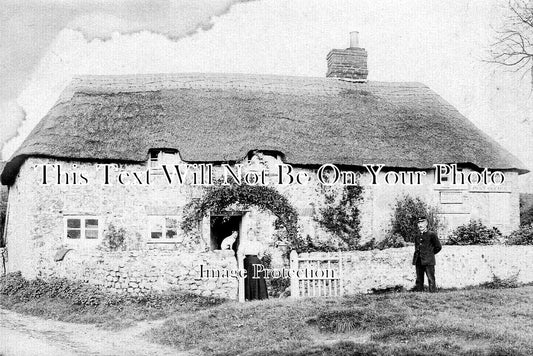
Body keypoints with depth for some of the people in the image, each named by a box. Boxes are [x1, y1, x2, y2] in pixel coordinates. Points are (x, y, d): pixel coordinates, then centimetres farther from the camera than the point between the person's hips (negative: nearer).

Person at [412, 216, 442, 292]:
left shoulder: (432, 235, -3)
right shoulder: (417, 236, 15)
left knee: (431, 279, -7)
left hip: (428, 261, -6)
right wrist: (418, 254, 14)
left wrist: (430, 253, 6)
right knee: (419, 280, 7)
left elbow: (438, 247, 1)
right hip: (418, 262, 6)